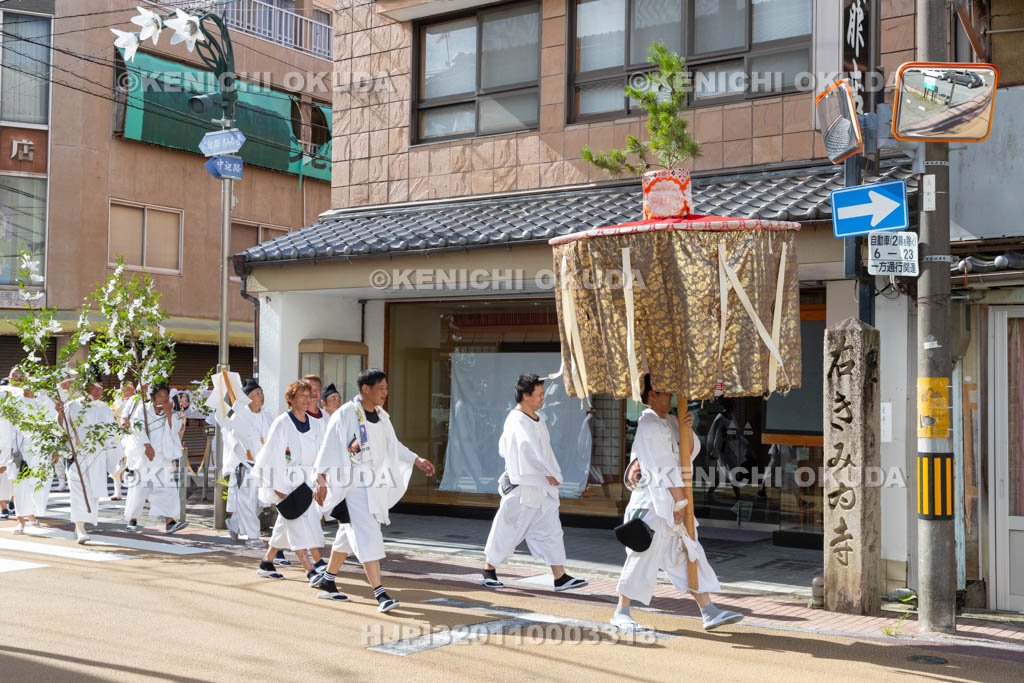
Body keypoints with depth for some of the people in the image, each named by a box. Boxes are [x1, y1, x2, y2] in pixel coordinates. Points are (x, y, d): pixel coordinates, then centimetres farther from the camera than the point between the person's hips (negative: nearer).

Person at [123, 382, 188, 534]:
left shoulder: (172, 414, 7)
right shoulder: (142, 409, -1)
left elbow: (175, 431, -5)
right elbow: (137, 427, -14)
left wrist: (169, 413, -15)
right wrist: (147, 446, -24)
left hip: (162, 457, 2)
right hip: (142, 456, -2)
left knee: (166, 487, -9)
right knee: (139, 487, 1)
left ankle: (170, 522, -15)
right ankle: (132, 520, 17)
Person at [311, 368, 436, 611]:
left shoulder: (381, 416, 8)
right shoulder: (345, 415, -14)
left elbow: (393, 445, 20)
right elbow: (329, 448, -14)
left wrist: (417, 460, 12)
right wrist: (322, 481, -18)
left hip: (373, 486, 8)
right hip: (351, 485, -8)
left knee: (349, 534, 18)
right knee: (367, 535, -13)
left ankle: (327, 581, 33)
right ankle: (380, 593, -14)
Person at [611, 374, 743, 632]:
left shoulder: (669, 422, 13)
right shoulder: (649, 427, -15)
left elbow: (691, 451, 12)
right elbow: (665, 469, -16)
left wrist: (688, 430, -8)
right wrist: (682, 501, -13)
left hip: (672, 504, 9)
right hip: (652, 504, -9)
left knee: (689, 555, 6)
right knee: (643, 557, -2)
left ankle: (709, 613, 8)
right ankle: (621, 613, 12)